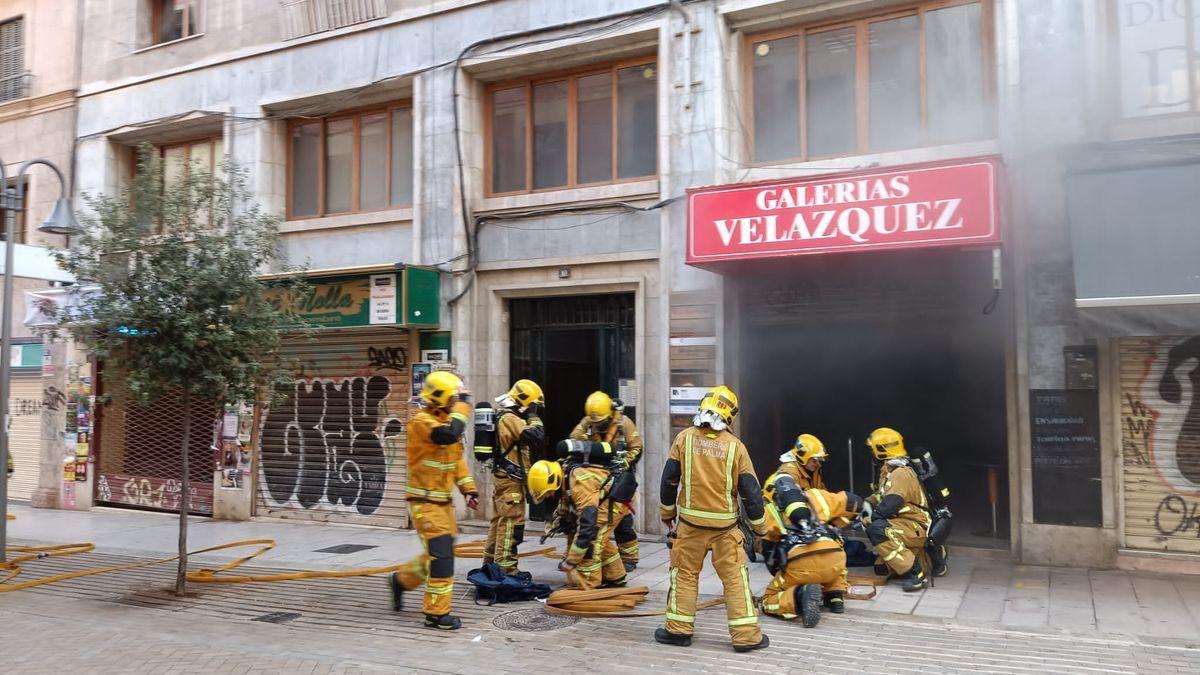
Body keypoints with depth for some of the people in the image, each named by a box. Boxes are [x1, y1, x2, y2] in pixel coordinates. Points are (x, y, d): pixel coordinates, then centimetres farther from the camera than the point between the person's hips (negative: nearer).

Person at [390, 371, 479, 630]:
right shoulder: (421, 421, -17)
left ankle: (402, 580, 37)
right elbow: (450, 435, -37)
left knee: (439, 553, 16)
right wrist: (462, 407, -25)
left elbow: (457, 458, 18)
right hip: (425, 501, -9)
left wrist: (468, 488, 10)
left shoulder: (446, 420, 12)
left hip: (443, 501, 9)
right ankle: (436, 613, 1)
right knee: (441, 555, -10)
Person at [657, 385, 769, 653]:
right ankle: (746, 635, 10)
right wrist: (759, 526, 10)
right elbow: (750, 490, -3)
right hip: (724, 525, 0)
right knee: (735, 577, 7)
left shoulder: (684, 438, -4)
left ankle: (679, 629, 19)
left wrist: (667, 512, 15)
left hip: (690, 521, 1)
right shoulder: (735, 446, -5)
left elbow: (669, 479, 0)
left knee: (684, 573, 13)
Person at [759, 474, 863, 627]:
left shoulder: (770, 509, 22)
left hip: (799, 565, -3)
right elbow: (855, 502, 32)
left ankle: (800, 595, -13)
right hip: (834, 561, 3)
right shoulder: (816, 495, 26)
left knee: (769, 601, 15)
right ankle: (836, 597, 19)